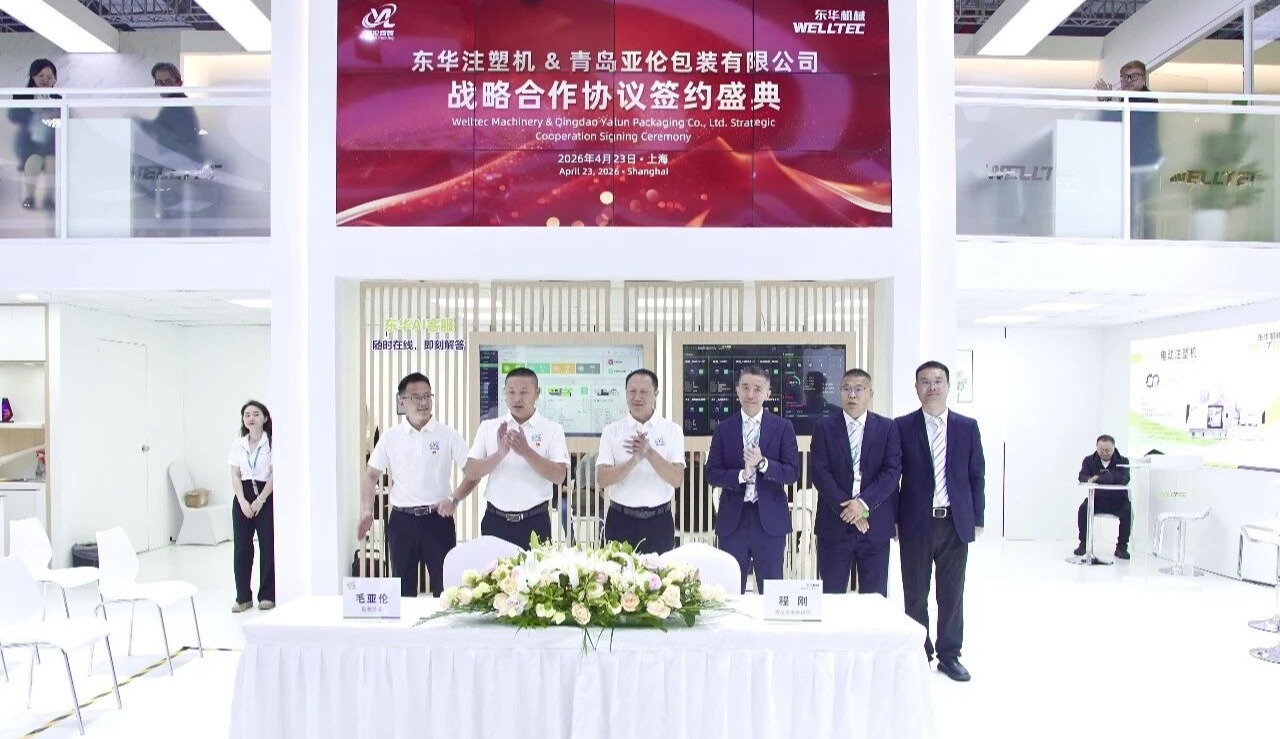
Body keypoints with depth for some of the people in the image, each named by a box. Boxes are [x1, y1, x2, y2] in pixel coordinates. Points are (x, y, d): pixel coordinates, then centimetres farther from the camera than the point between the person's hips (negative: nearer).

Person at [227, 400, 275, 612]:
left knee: (268, 546, 0)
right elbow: (235, 476, 5)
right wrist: (243, 502, -7)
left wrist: (260, 500, -13)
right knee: (241, 547, 3)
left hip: (266, 496, -3)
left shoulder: (272, 443, -5)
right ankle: (243, 597, 11)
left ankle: (267, 595, 10)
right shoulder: (238, 444, 7)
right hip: (243, 496, 4)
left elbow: (274, 475, -8)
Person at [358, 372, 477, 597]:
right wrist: (366, 511, -5)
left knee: (444, 585, 2)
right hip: (401, 520, 2)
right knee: (403, 586, 10)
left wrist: (454, 499, -14)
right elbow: (371, 475, 8)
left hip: (437, 518, -2)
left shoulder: (448, 435, -2)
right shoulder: (390, 437, 3)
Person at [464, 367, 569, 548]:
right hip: (495, 520, 2)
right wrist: (499, 454, -19)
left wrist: (526, 452, -23)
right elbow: (470, 473, -1)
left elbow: (559, 476, -10)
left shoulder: (552, 429, -1)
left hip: (535, 521, -1)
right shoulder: (488, 427, 5)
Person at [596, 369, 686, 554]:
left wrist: (649, 453, -22)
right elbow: (602, 478, -8)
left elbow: (677, 479, -8)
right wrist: (634, 460, -23)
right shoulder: (612, 431, 0)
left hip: (659, 521, 0)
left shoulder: (672, 430, 0)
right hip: (621, 520, 0)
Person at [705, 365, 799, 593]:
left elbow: (792, 473, -4)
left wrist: (763, 463, -21)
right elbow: (712, 474, 0)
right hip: (732, 519, 1)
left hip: (770, 520, -1)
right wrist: (741, 475, -18)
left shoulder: (783, 427, 1)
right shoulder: (723, 429, 5)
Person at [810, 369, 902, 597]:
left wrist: (864, 503, -15)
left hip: (876, 526, 1)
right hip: (834, 525, -1)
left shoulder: (887, 427, 6)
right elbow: (818, 472, -4)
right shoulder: (823, 428, 4)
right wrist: (846, 508, -13)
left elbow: (892, 471, -3)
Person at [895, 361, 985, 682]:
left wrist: (977, 519, 3)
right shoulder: (902, 427, -1)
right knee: (915, 594, 7)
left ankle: (950, 655, 23)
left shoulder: (967, 427, 5)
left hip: (956, 522, 2)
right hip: (916, 523, -1)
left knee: (952, 593, 10)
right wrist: (893, 520, -4)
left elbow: (977, 475, 7)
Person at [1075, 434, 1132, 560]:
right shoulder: (1089, 460, 3)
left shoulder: (1123, 461, -3)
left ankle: (1121, 547, -14)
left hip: (1118, 501, -1)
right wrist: (1090, 479, -38)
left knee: (1128, 511, -29)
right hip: (1096, 499, 1)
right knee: (1083, 509, -25)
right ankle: (1084, 544, -8)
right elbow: (1082, 476, -12)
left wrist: (1100, 478, -35)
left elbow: (1124, 479, -21)